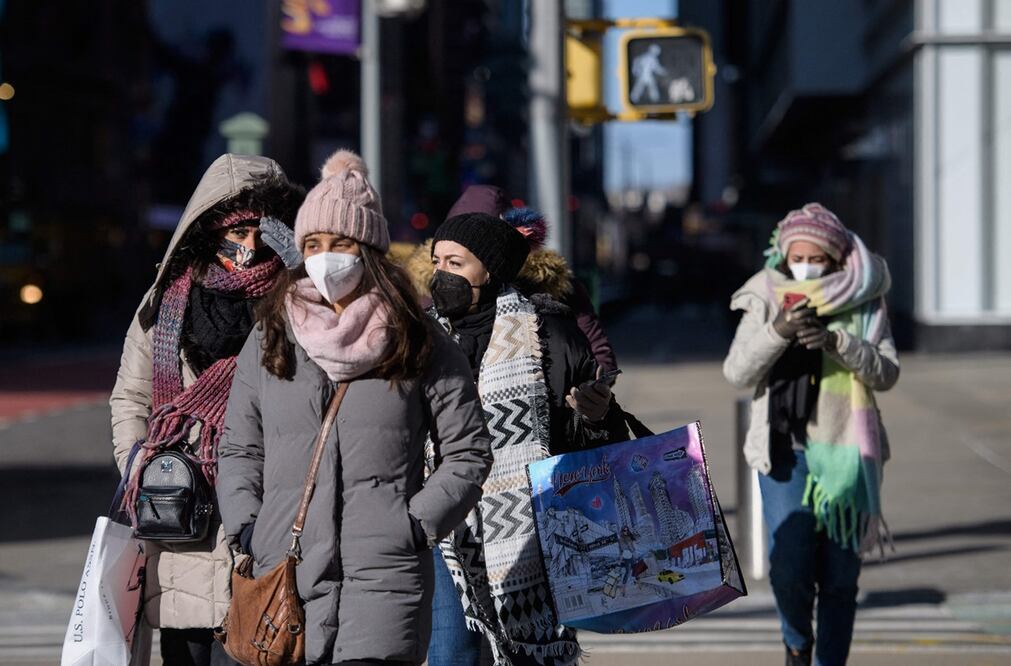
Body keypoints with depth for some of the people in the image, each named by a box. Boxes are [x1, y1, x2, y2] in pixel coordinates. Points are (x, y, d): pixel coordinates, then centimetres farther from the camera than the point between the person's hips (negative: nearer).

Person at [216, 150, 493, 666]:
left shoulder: (421, 347, 5)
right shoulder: (268, 342, 12)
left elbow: (468, 453, 8)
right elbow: (238, 449, 19)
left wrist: (416, 526, -4)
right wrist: (246, 527, 4)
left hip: (386, 572, -3)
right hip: (285, 571, 3)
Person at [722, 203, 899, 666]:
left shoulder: (864, 304, 2)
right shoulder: (766, 300, 3)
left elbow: (886, 373, -4)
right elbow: (736, 373, -3)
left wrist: (837, 342, -20)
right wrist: (777, 331, -19)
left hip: (847, 453, 0)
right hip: (786, 450, 0)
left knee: (839, 576, 3)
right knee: (788, 570, -9)